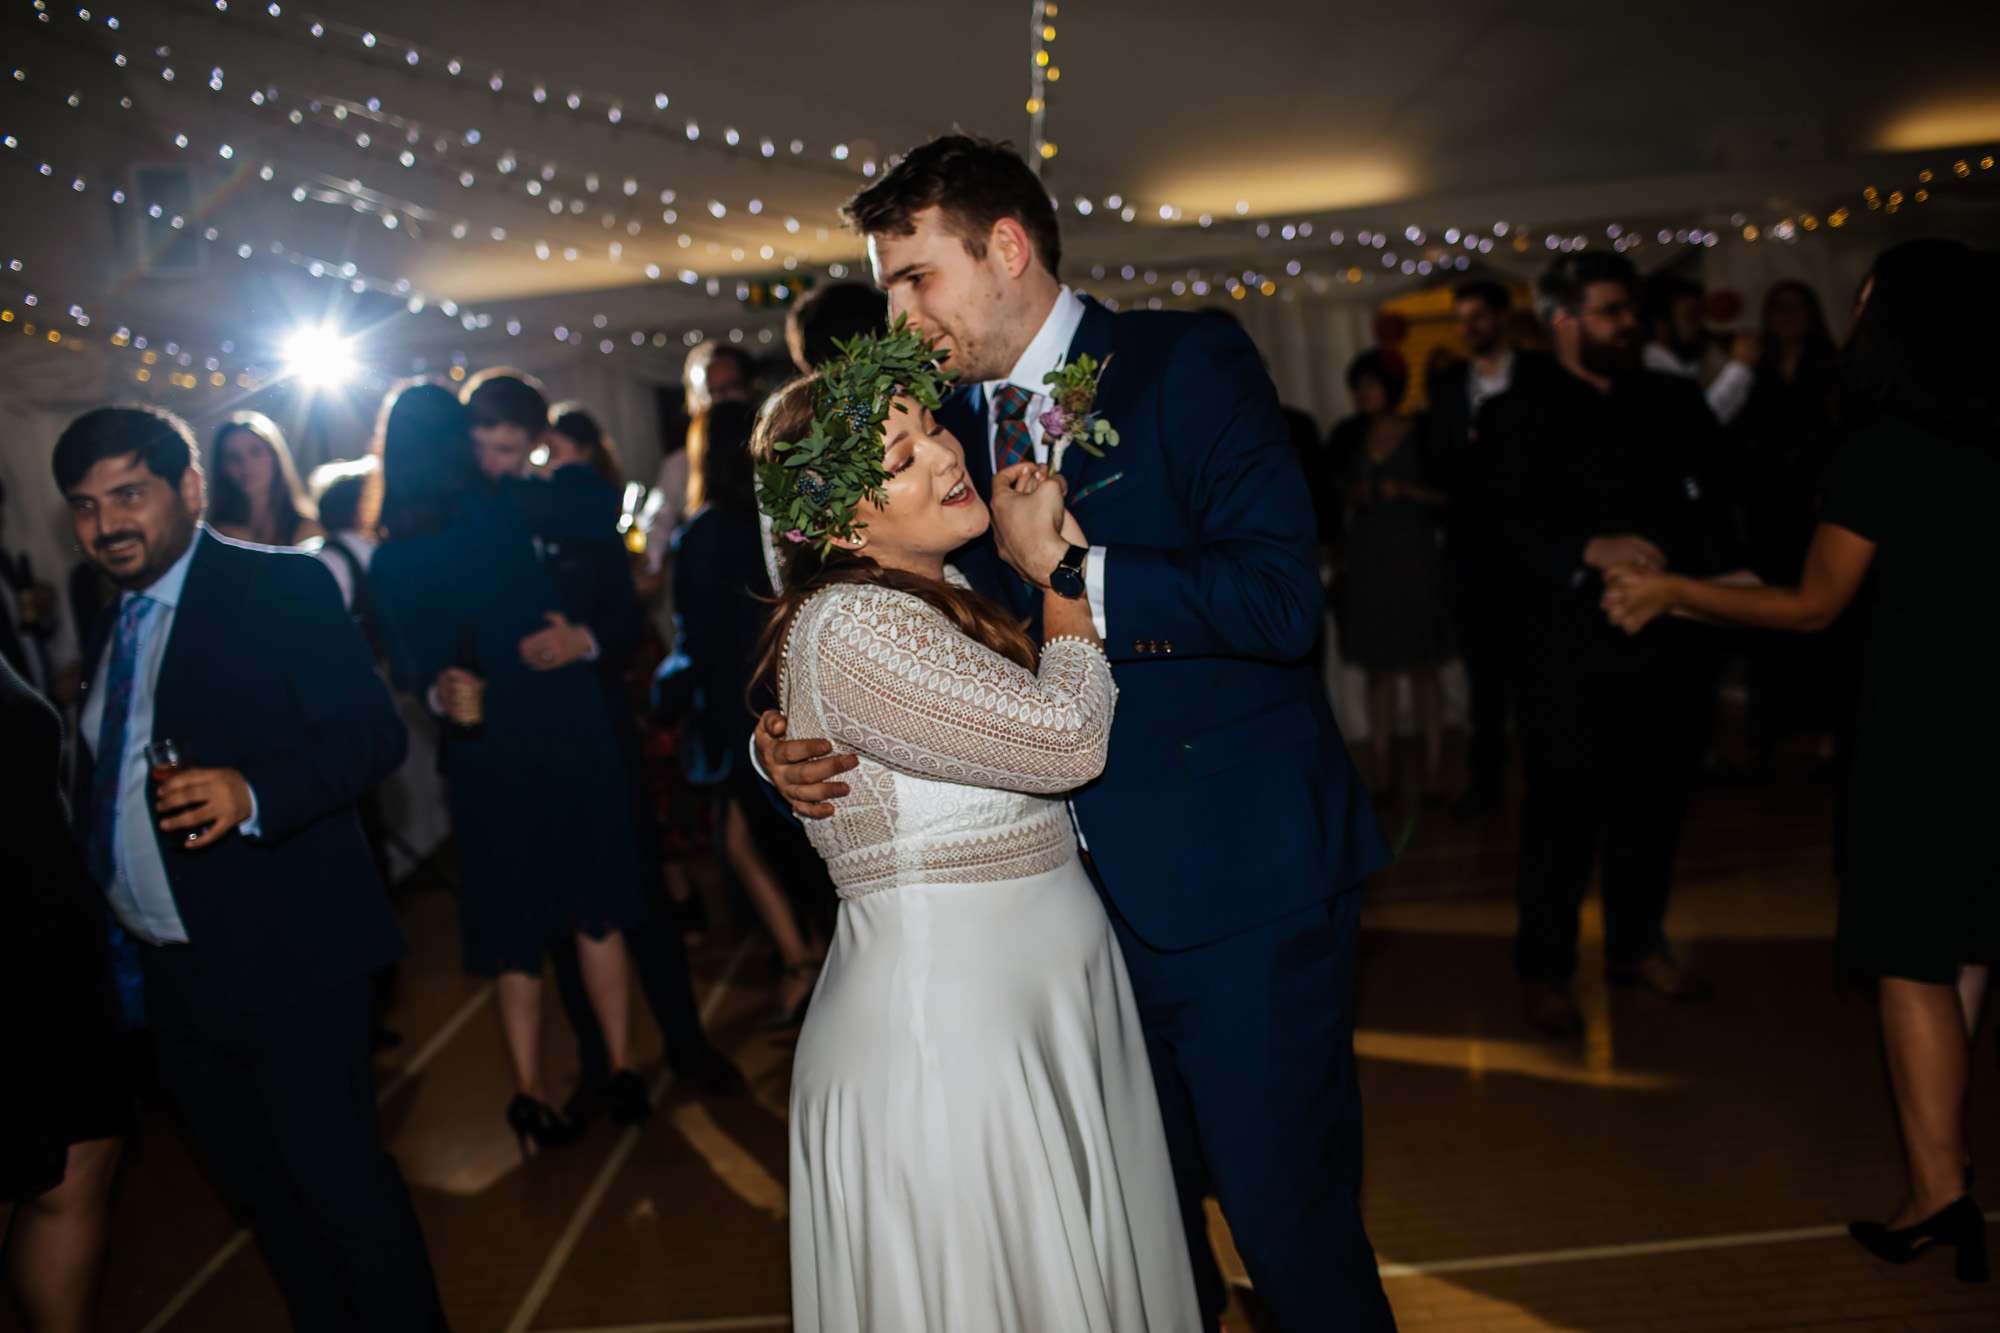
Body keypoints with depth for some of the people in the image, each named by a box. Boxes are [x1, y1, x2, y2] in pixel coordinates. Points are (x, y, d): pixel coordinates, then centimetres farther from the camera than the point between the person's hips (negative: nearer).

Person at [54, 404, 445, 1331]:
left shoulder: (281, 587, -9)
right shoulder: (110, 629, 14)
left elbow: (372, 731, -17)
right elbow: (112, 785, 18)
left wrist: (253, 794, -31)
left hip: (285, 960, -7)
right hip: (167, 971, 8)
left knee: (331, 1167, -3)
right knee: (252, 1178, 17)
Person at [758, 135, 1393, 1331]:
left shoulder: (1190, 362, -8)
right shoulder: (955, 425, 9)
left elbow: (1281, 598, -20)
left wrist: (1067, 570, -16)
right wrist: (790, 739, -6)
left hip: (1239, 887, -6)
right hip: (1084, 901, 6)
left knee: (1291, 1224, 6)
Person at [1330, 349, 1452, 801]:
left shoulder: (1423, 433, -1)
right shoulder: (1348, 436, 8)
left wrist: (1407, 492, -14)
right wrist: (1352, 496, -3)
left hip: (1415, 558, -3)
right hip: (1367, 561, 3)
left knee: (1422, 669, 0)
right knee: (1379, 671, 4)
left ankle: (1432, 774, 2)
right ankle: (1383, 776, 7)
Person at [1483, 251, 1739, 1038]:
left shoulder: (1672, 402, 14)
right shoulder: (1520, 416, -1)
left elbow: (1709, 503, 13)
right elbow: (1514, 527, -12)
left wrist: (1727, 578, -3)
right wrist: (1589, 551, -28)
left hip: (1667, 646, 5)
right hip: (1573, 655, -5)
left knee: (1653, 805, 13)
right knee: (1563, 814, 2)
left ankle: (1636, 944, 31)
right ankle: (1544, 970, 15)